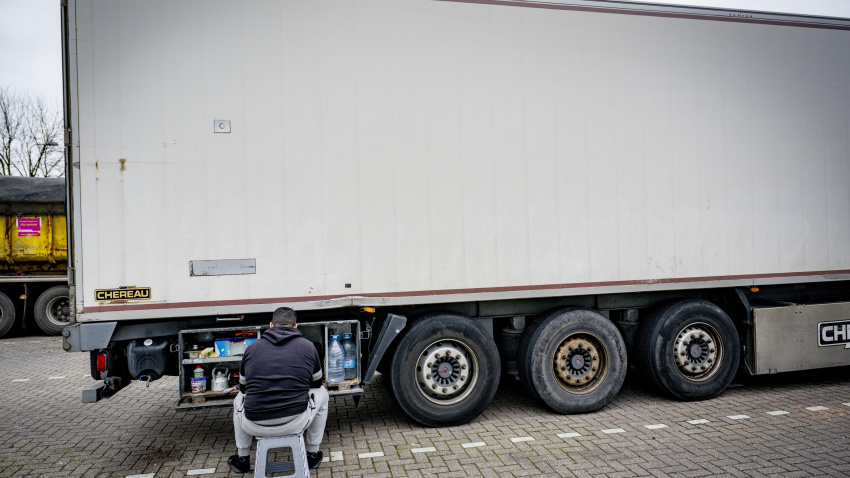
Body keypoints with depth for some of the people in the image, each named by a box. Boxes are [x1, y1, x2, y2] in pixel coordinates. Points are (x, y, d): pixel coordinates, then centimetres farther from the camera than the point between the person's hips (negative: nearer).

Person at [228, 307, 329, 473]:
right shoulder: (308, 347, 5)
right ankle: (313, 455, 33)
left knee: (239, 399, 34)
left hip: (256, 426, 2)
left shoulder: (251, 348, 8)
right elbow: (317, 383, 21)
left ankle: (242, 459, 41)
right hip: (295, 423, -2)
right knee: (322, 394, 27)